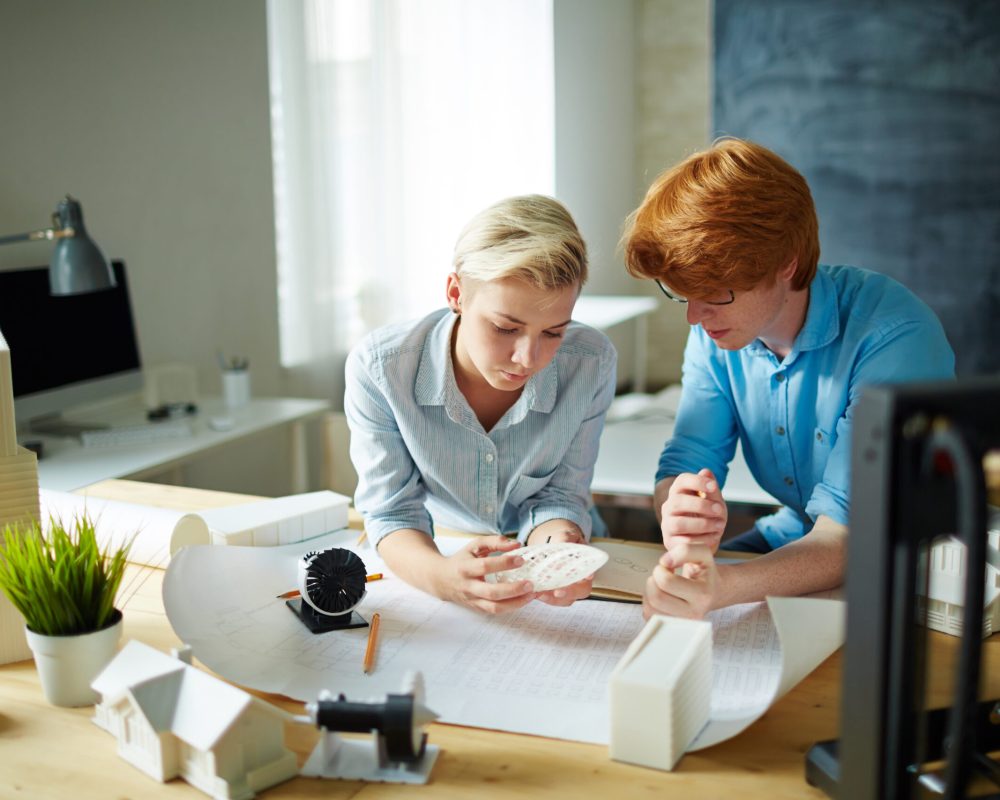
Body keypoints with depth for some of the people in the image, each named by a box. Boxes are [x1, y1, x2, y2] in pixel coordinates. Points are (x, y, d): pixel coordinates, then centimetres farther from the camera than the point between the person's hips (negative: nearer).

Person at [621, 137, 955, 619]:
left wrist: (722, 589, -49)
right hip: (793, 539, 6)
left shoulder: (893, 337, -25)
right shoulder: (715, 330, -5)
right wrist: (678, 514, -33)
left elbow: (851, 531, -30)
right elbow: (685, 462, -6)